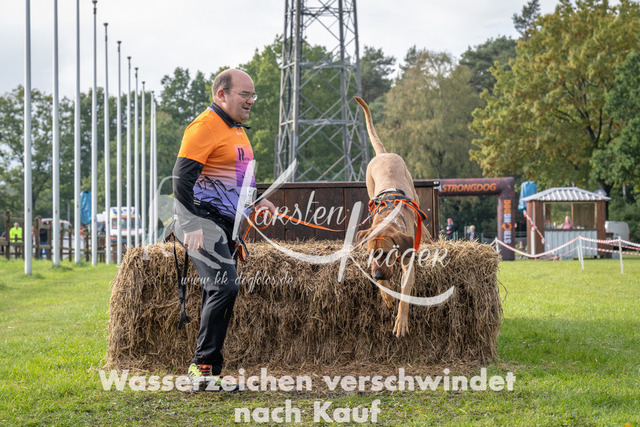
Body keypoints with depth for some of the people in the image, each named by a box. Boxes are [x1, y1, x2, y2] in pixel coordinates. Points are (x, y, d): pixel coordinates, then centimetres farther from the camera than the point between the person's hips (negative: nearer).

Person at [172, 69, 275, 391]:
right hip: (203, 222, -10)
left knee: (221, 293, 8)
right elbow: (181, 179, -18)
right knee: (224, 287, -19)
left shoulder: (237, 129, 19)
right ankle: (204, 366, -11)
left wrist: (256, 201, 17)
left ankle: (208, 374, 14)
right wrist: (193, 226, -25)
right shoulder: (205, 126, -13)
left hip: (227, 225, 10)